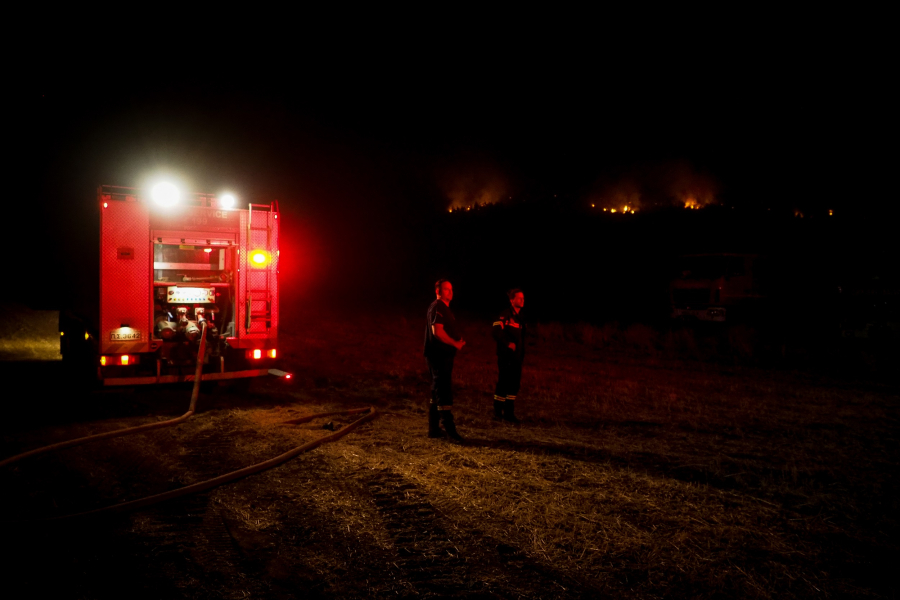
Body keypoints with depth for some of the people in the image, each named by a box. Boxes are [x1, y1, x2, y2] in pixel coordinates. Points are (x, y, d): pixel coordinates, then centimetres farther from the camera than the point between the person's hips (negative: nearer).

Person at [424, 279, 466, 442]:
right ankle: (449, 428, -11)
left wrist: (458, 341, 7)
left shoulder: (444, 308, 19)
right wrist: (456, 343, -16)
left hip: (444, 355, 11)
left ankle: (434, 429, 19)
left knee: (438, 392, 13)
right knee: (443, 392, -10)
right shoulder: (437, 308, -12)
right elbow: (437, 331, -23)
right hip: (438, 355, -11)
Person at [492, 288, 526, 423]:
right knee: (503, 383, -3)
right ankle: (498, 412, 8)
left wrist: (522, 354, 13)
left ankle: (509, 413, 15)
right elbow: (496, 331, -21)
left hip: (517, 356, 8)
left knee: (514, 384, 8)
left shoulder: (520, 316, 15)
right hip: (506, 355, -8)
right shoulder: (506, 314, -10)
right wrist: (508, 343, -22)